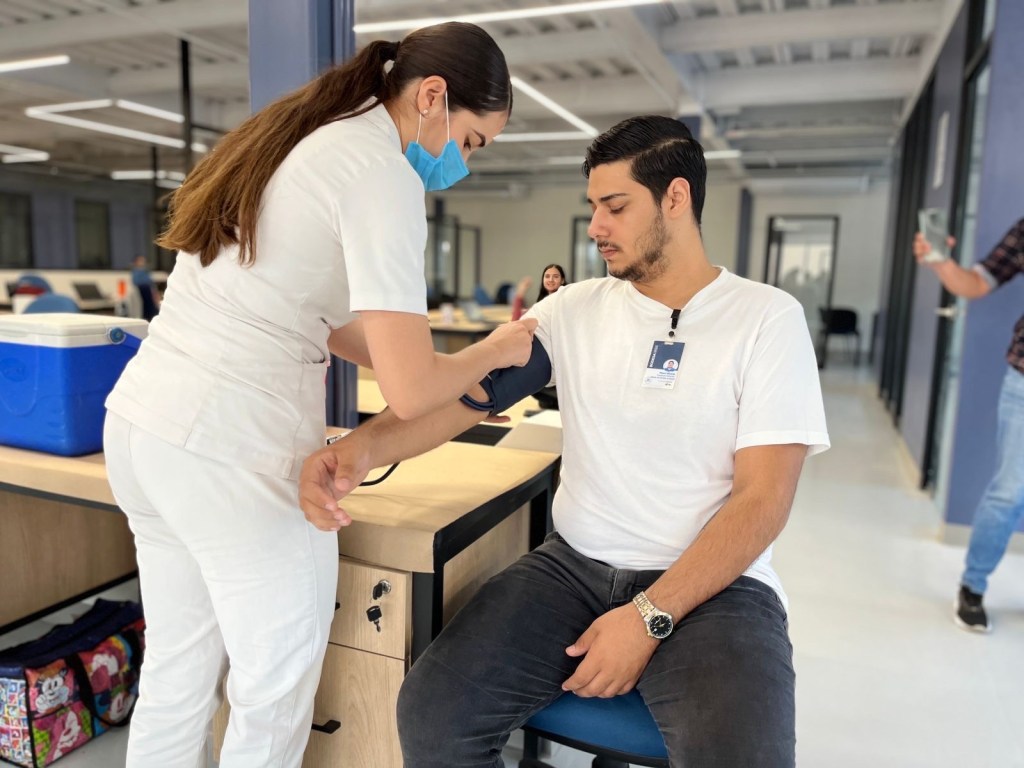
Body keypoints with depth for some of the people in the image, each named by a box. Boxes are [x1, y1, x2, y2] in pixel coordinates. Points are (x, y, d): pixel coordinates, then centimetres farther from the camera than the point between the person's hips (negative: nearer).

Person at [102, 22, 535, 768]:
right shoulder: (381, 171, -13)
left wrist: (456, 378, 17)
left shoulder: (299, 138, 15)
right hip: (231, 452, -9)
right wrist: (498, 350, 2)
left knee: (176, 672, 23)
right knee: (273, 693, 12)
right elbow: (408, 389, -19)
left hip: (141, 425, 9)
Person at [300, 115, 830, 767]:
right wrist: (363, 448, -22)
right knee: (432, 714, -15)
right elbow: (465, 393, -3)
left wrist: (649, 616, -16)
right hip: (575, 565, 3)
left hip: (712, 583, -2)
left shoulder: (768, 318, -3)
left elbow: (763, 498, -8)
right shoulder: (575, 310, 6)